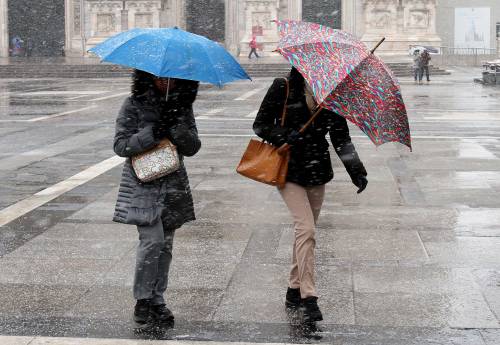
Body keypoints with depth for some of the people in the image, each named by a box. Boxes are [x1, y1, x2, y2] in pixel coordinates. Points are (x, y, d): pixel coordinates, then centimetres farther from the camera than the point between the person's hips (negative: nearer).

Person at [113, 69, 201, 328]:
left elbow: (193, 147, 2)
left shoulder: (182, 107, 8)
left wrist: (177, 127, -17)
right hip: (143, 183, -4)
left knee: (165, 244, 6)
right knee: (152, 240, -13)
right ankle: (142, 301, -1)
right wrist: (152, 134, -21)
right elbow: (120, 145, -9)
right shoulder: (134, 105, -3)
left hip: (173, 185, 4)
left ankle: (157, 300, 16)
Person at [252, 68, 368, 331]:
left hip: (317, 172, 5)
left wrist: (356, 171, -9)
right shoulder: (283, 89, -8)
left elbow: (341, 138, 3)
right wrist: (286, 137, -22)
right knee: (306, 229, -17)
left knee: (305, 231, 12)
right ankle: (308, 298, -17)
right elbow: (260, 125, -4)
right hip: (289, 171, -5)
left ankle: (294, 293, 25)